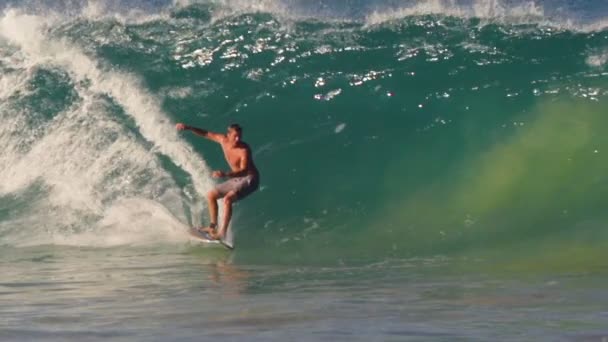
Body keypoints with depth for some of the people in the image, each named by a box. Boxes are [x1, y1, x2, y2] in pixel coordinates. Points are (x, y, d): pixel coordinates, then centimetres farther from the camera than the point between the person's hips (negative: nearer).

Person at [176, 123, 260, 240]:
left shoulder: (244, 150, -27)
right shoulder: (223, 140, -7)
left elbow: (244, 170, -39)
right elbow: (206, 134, 7)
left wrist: (225, 175, -54)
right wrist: (188, 128, -3)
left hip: (249, 179, -8)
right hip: (236, 179, 8)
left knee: (227, 199, -29)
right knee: (211, 195, 12)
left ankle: (222, 232, -30)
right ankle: (213, 226, 19)